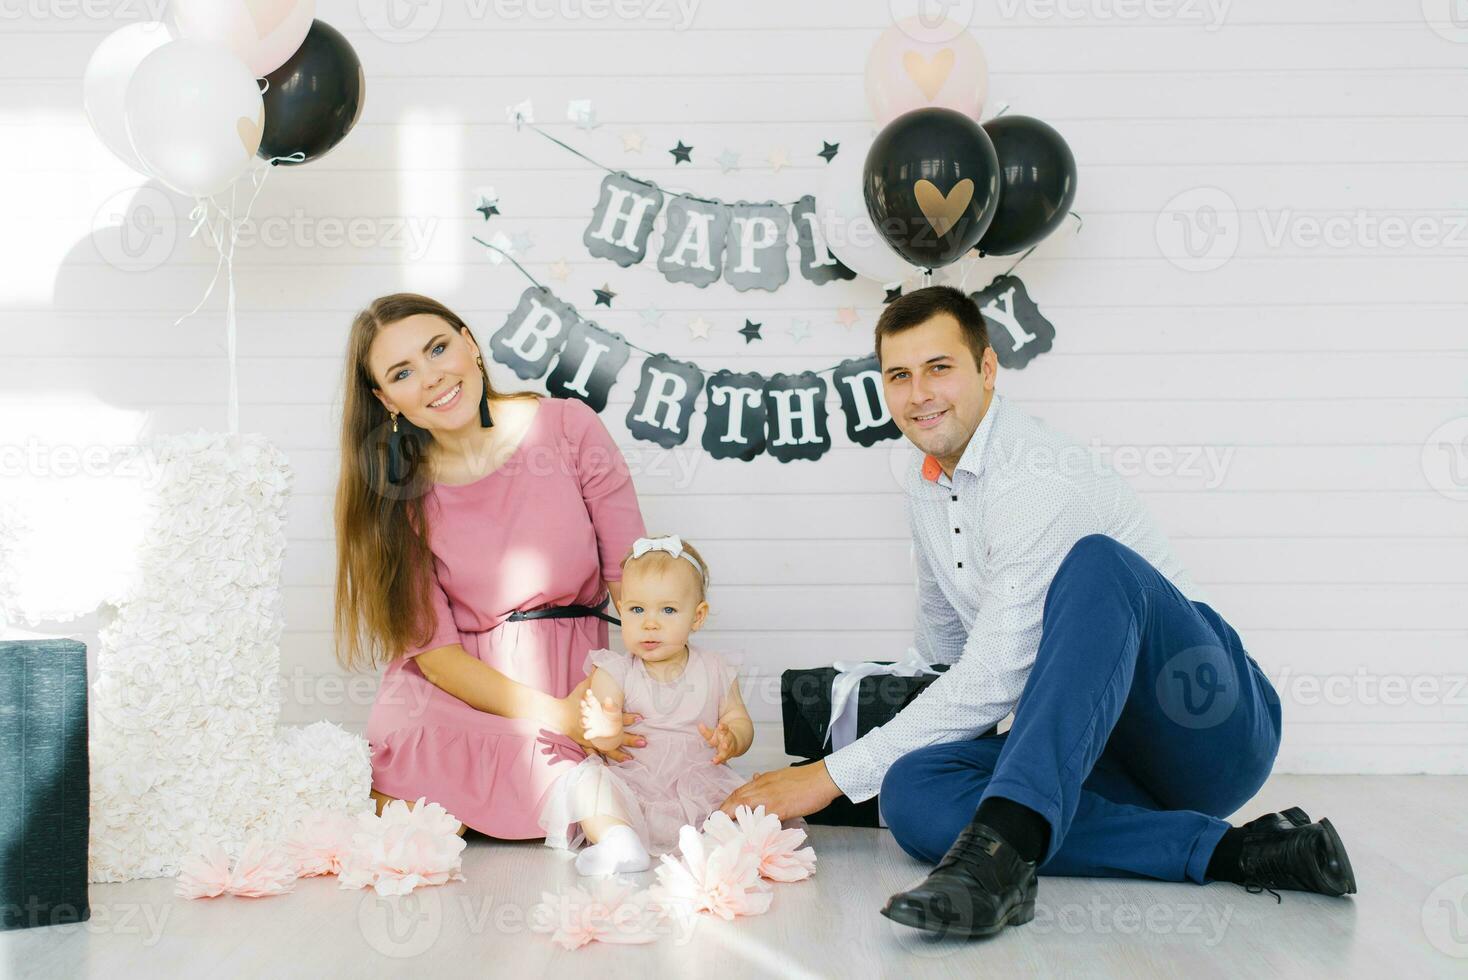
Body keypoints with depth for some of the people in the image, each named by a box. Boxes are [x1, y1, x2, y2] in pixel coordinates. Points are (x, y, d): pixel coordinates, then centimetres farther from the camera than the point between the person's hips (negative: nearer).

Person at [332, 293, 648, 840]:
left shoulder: (568, 427, -4)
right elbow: (432, 649, -5)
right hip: (462, 691, -1)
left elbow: (632, 577, -2)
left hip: (576, 680, 1)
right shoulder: (396, 493, -2)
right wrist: (556, 715, -19)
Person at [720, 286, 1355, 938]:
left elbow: (992, 682, -23)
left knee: (1094, 561, -36)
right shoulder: (923, 475, 11)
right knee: (909, 792, -24)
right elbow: (942, 628, 28)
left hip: (1211, 729, -7)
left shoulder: (1042, 480, -18)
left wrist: (834, 775, -19)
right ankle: (1223, 850, -24)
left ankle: (1006, 845, -47)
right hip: (1093, 748, 7)